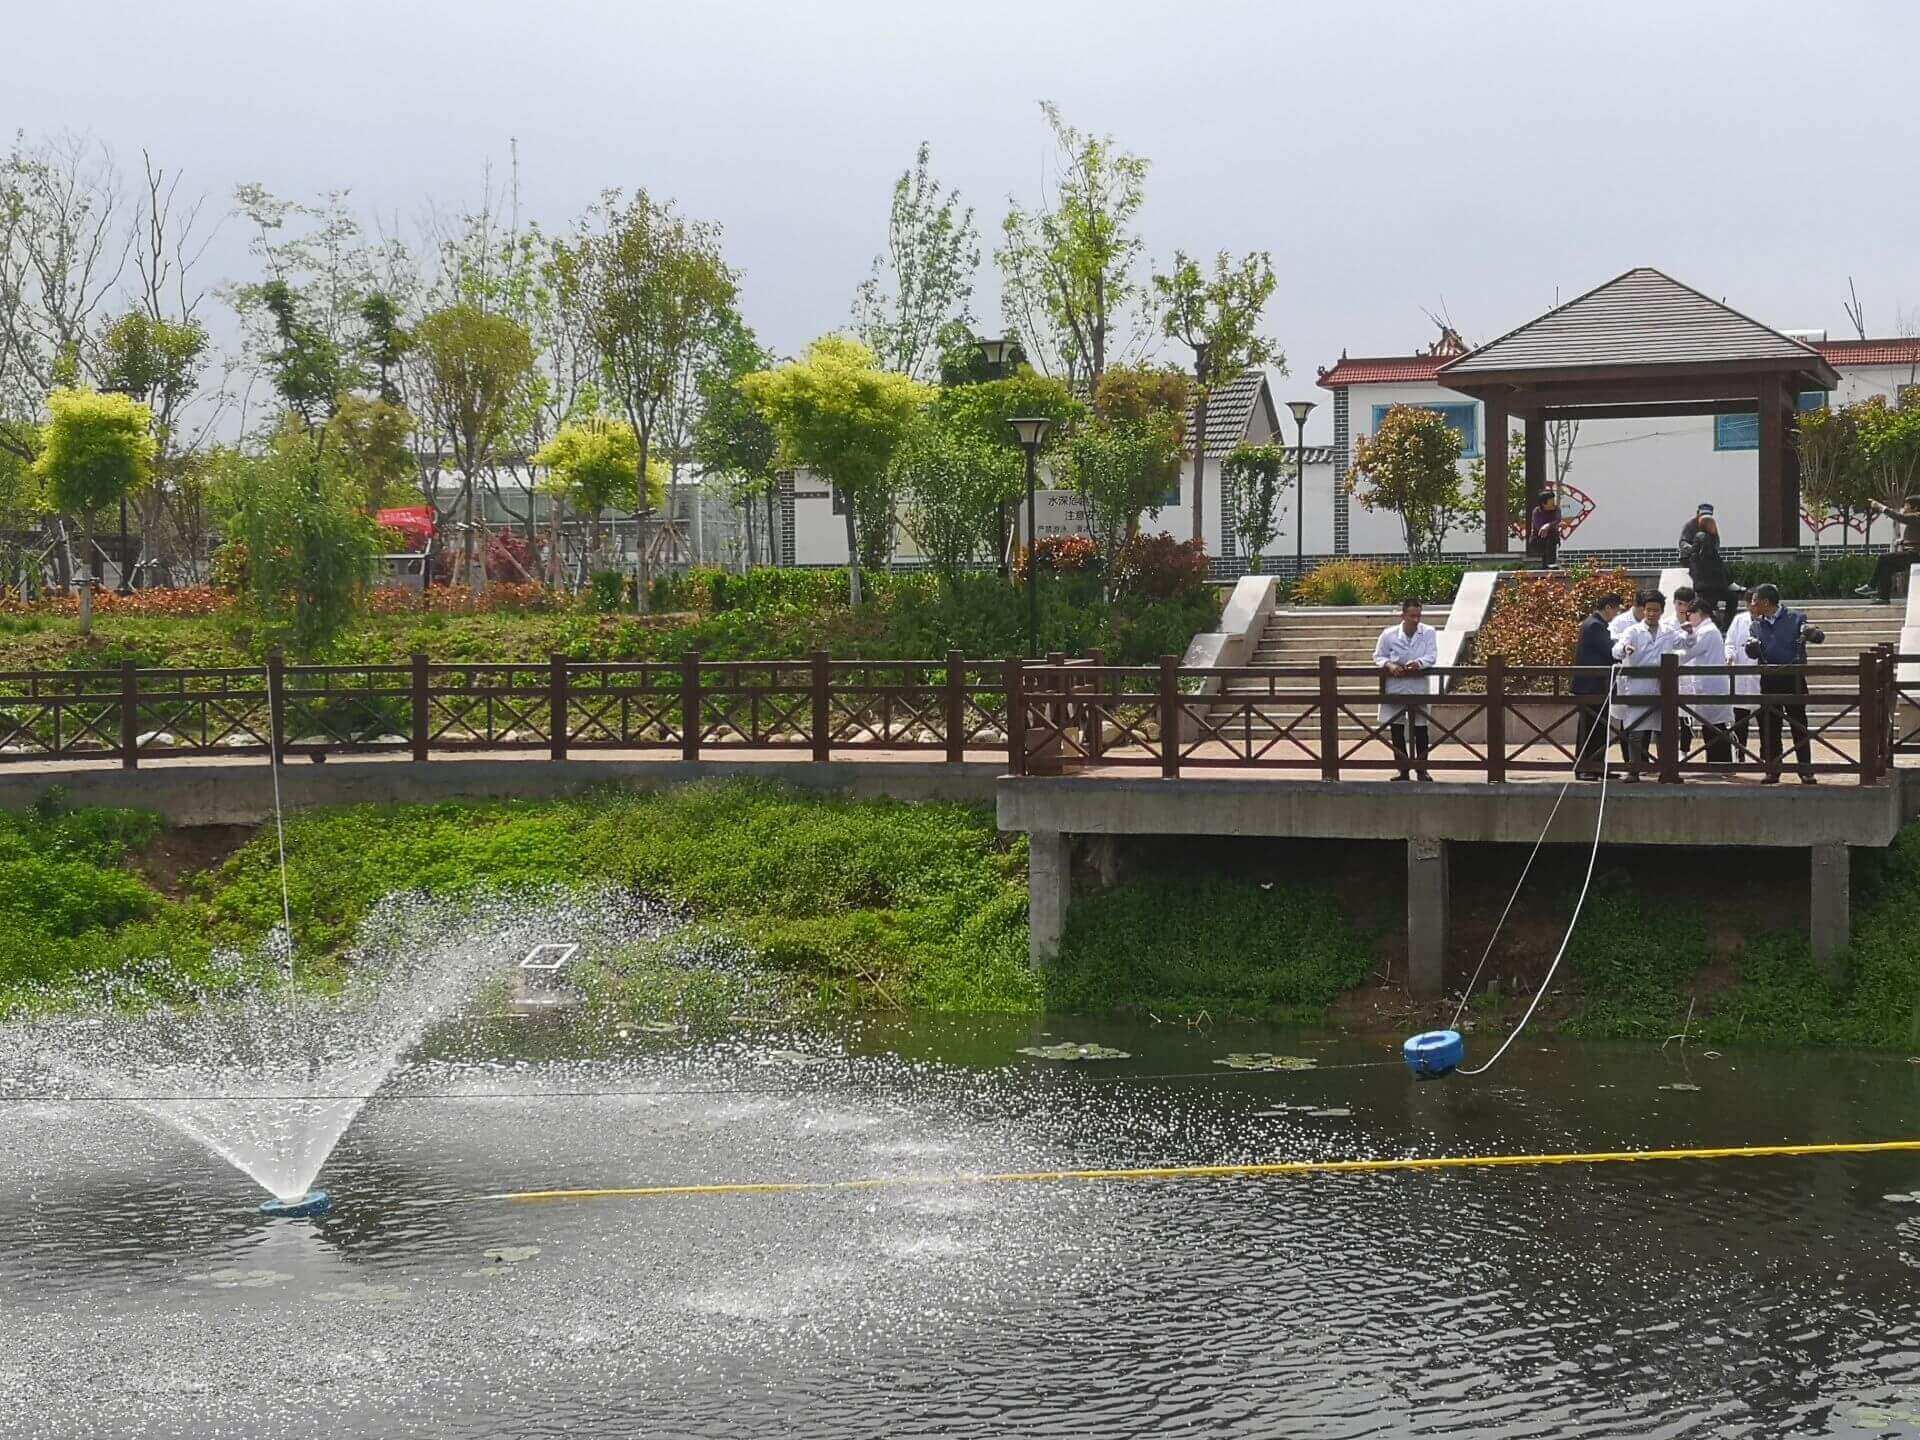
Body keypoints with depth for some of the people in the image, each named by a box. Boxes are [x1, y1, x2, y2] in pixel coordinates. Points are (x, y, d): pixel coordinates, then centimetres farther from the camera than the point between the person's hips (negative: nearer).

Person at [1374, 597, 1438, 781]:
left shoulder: (1429, 633, -4)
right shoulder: (1389, 634, -5)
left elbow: (1431, 657, -10)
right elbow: (1378, 656, 4)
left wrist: (1419, 663, -31)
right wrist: (1389, 664, -17)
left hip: (1419, 688, 0)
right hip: (1394, 688, 1)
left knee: (1420, 728, 2)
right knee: (1396, 728, 4)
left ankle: (1422, 769, 12)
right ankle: (1402, 769, 14)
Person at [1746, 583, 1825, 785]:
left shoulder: (1794, 619, -1)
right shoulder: (1757, 624, 12)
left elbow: (1820, 636, -3)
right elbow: (1753, 653, 12)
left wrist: (1812, 632, -26)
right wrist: (1751, 645, -11)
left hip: (1793, 679, -4)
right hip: (1769, 681, 4)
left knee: (1799, 726, -1)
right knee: (1768, 726, 4)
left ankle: (1805, 770, 4)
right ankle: (1772, 770, 11)